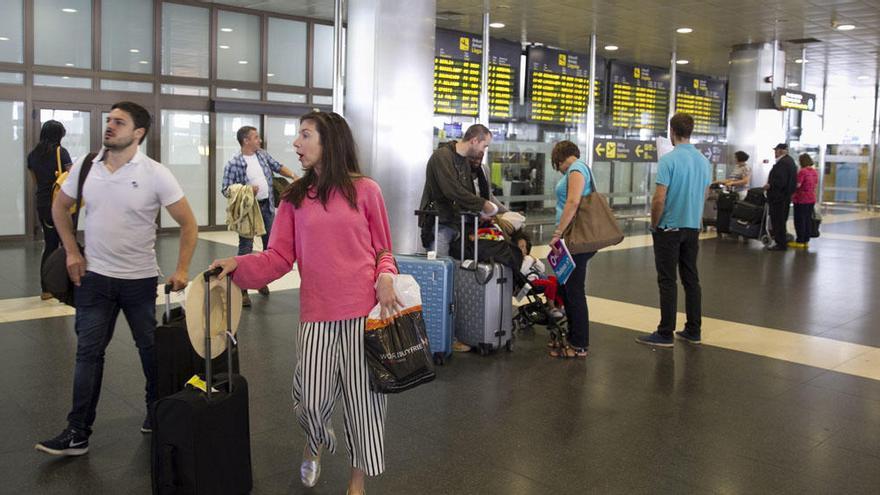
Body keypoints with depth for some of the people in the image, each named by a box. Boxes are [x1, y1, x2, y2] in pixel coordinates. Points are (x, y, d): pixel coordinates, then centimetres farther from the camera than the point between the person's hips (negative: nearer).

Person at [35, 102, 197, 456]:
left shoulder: (155, 174, -12)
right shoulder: (84, 166, -1)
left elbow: (188, 223, -8)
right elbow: (60, 207, 15)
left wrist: (182, 269, -14)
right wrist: (71, 252, 6)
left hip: (141, 280, -2)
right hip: (94, 277, 2)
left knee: (151, 349, 10)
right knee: (88, 353, 5)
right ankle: (77, 433, 12)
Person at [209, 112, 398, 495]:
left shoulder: (365, 190, 2)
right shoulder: (295, 197, 8)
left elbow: (383, 250, 8)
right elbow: (280, 257, 4)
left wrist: (385, 277, -11)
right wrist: (238, 264, -11)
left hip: (366, 309, -2)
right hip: (316, 312, 2)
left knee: (363, 394, 4)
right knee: (310, 400, 1)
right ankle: (315, 444, 38)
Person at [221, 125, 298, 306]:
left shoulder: (263, 155, 8)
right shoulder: (233, 164, -11)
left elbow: (278, 167, 17)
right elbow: (225, 189, -11)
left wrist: (292, 175, -1)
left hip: (267, 206, 7)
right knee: (245, 248, -7)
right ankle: (242, 290, -4)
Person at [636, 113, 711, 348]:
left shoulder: (669, 159, -16)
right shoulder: (704, 161, 7)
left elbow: (659, 199, -19)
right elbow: (703, 196, 14)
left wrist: (654, 225, -4)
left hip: (670, 228, -6)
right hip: (693, 227, 7)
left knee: (668, 281, -3)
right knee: (691, 278, 11)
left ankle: (665, 333, 0)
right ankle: (693, 330, 15)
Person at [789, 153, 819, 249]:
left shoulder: (802, 171, -17)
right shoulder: (814, 172, 7)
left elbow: (797, 185, -19)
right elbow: (816, 185, 15)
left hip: (801, 199, -7)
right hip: (811, 199, 7)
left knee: (800, 220, 0)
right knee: (808, 220, 11)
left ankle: (800, 241, 3)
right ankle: (806, 241, 15)